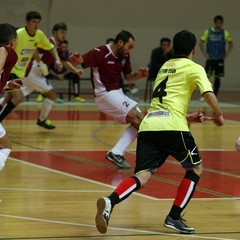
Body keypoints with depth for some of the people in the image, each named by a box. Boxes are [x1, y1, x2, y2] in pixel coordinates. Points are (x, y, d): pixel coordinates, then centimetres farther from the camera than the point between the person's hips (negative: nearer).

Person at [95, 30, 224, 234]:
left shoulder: (165, 67, 30)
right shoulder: (193, 68, 10)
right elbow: (208, 93, -7)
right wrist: (218, 114, 10)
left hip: (148, 125, 5)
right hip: (172, 126, -5)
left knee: (143, 175, -4)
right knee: (195, 168, 15)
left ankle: (110, 202, -33)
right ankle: (174, 217, 7)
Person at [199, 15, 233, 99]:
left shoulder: (225, 33, 2)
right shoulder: (208, 32, -2)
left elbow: (231, 44, 12)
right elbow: (201, 43, 3)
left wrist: (227, 54, 1)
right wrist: (205, 53, -7)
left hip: (220, 59, 2)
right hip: (210, 58, -1)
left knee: (217, 77, 3)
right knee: (207, 76, -11)